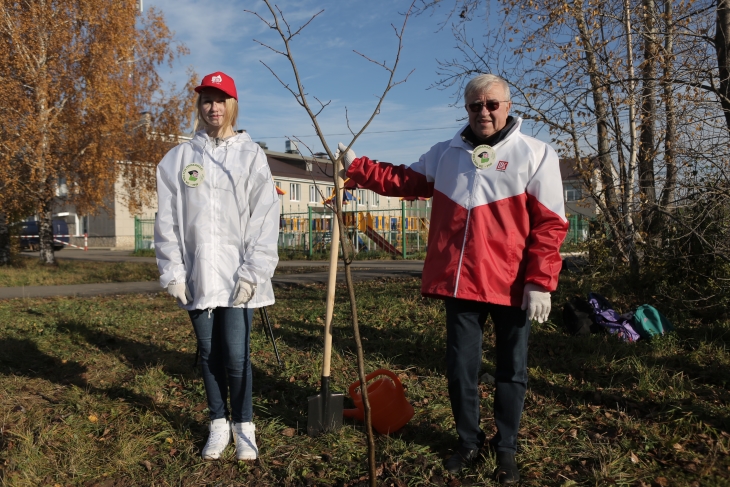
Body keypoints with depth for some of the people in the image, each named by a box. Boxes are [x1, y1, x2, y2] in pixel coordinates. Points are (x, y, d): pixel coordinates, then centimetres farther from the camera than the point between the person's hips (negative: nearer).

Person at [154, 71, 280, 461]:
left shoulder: (251, 155, 3)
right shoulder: (179, 158, 8)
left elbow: (265, 218, -4)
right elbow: (167, 220, 6)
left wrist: (253, 272, -11)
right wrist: (172, 272, -2)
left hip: (237, 276, -2)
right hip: (196, 275, 3)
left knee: (236, 354, -4)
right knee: (209, 352, 10)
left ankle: (244, 425, 17)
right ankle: (219, 423, 26)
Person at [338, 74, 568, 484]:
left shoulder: (536, 154, -3)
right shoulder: (445, 154, 10)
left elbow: (550, 224, -7)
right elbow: (402, 181, 14)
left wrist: (540, 282, -12)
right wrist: (355, 166, 7)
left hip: (512, 285, -3)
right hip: (460, 282, 3)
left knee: (512, 371, 11)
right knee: (461, 368, 12)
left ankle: (506, 448, 32)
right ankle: (470, 441, 33)